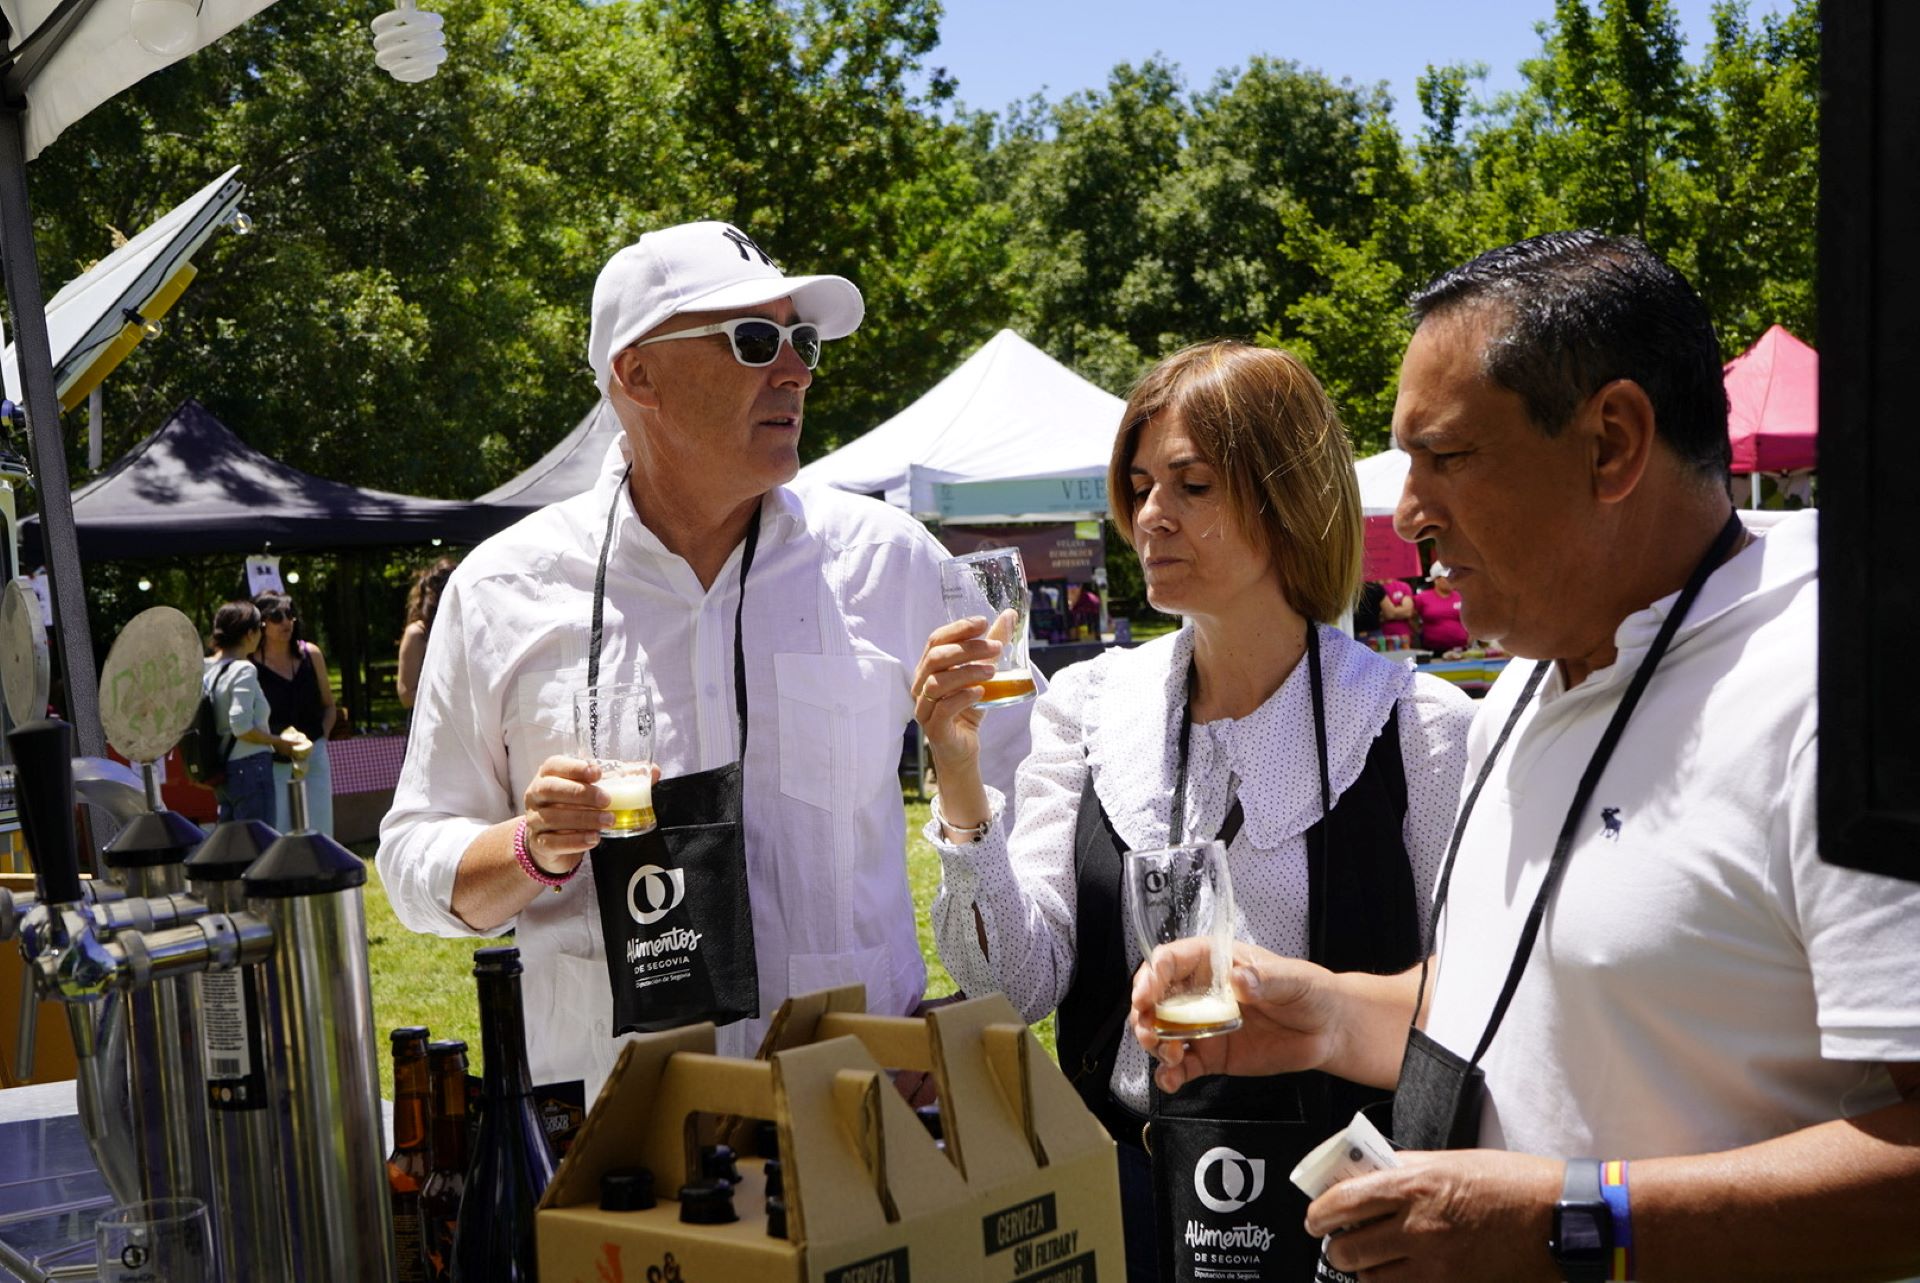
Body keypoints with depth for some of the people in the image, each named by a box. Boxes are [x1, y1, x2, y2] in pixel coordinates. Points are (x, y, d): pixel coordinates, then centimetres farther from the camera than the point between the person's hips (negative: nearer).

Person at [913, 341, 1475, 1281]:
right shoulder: (1087, 705, 0)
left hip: (1320, 1200, -3)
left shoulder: (1418, 728, -10)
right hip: (1115, 1192, 3)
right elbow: (1018, 983, -5)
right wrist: (961, 782, -17)